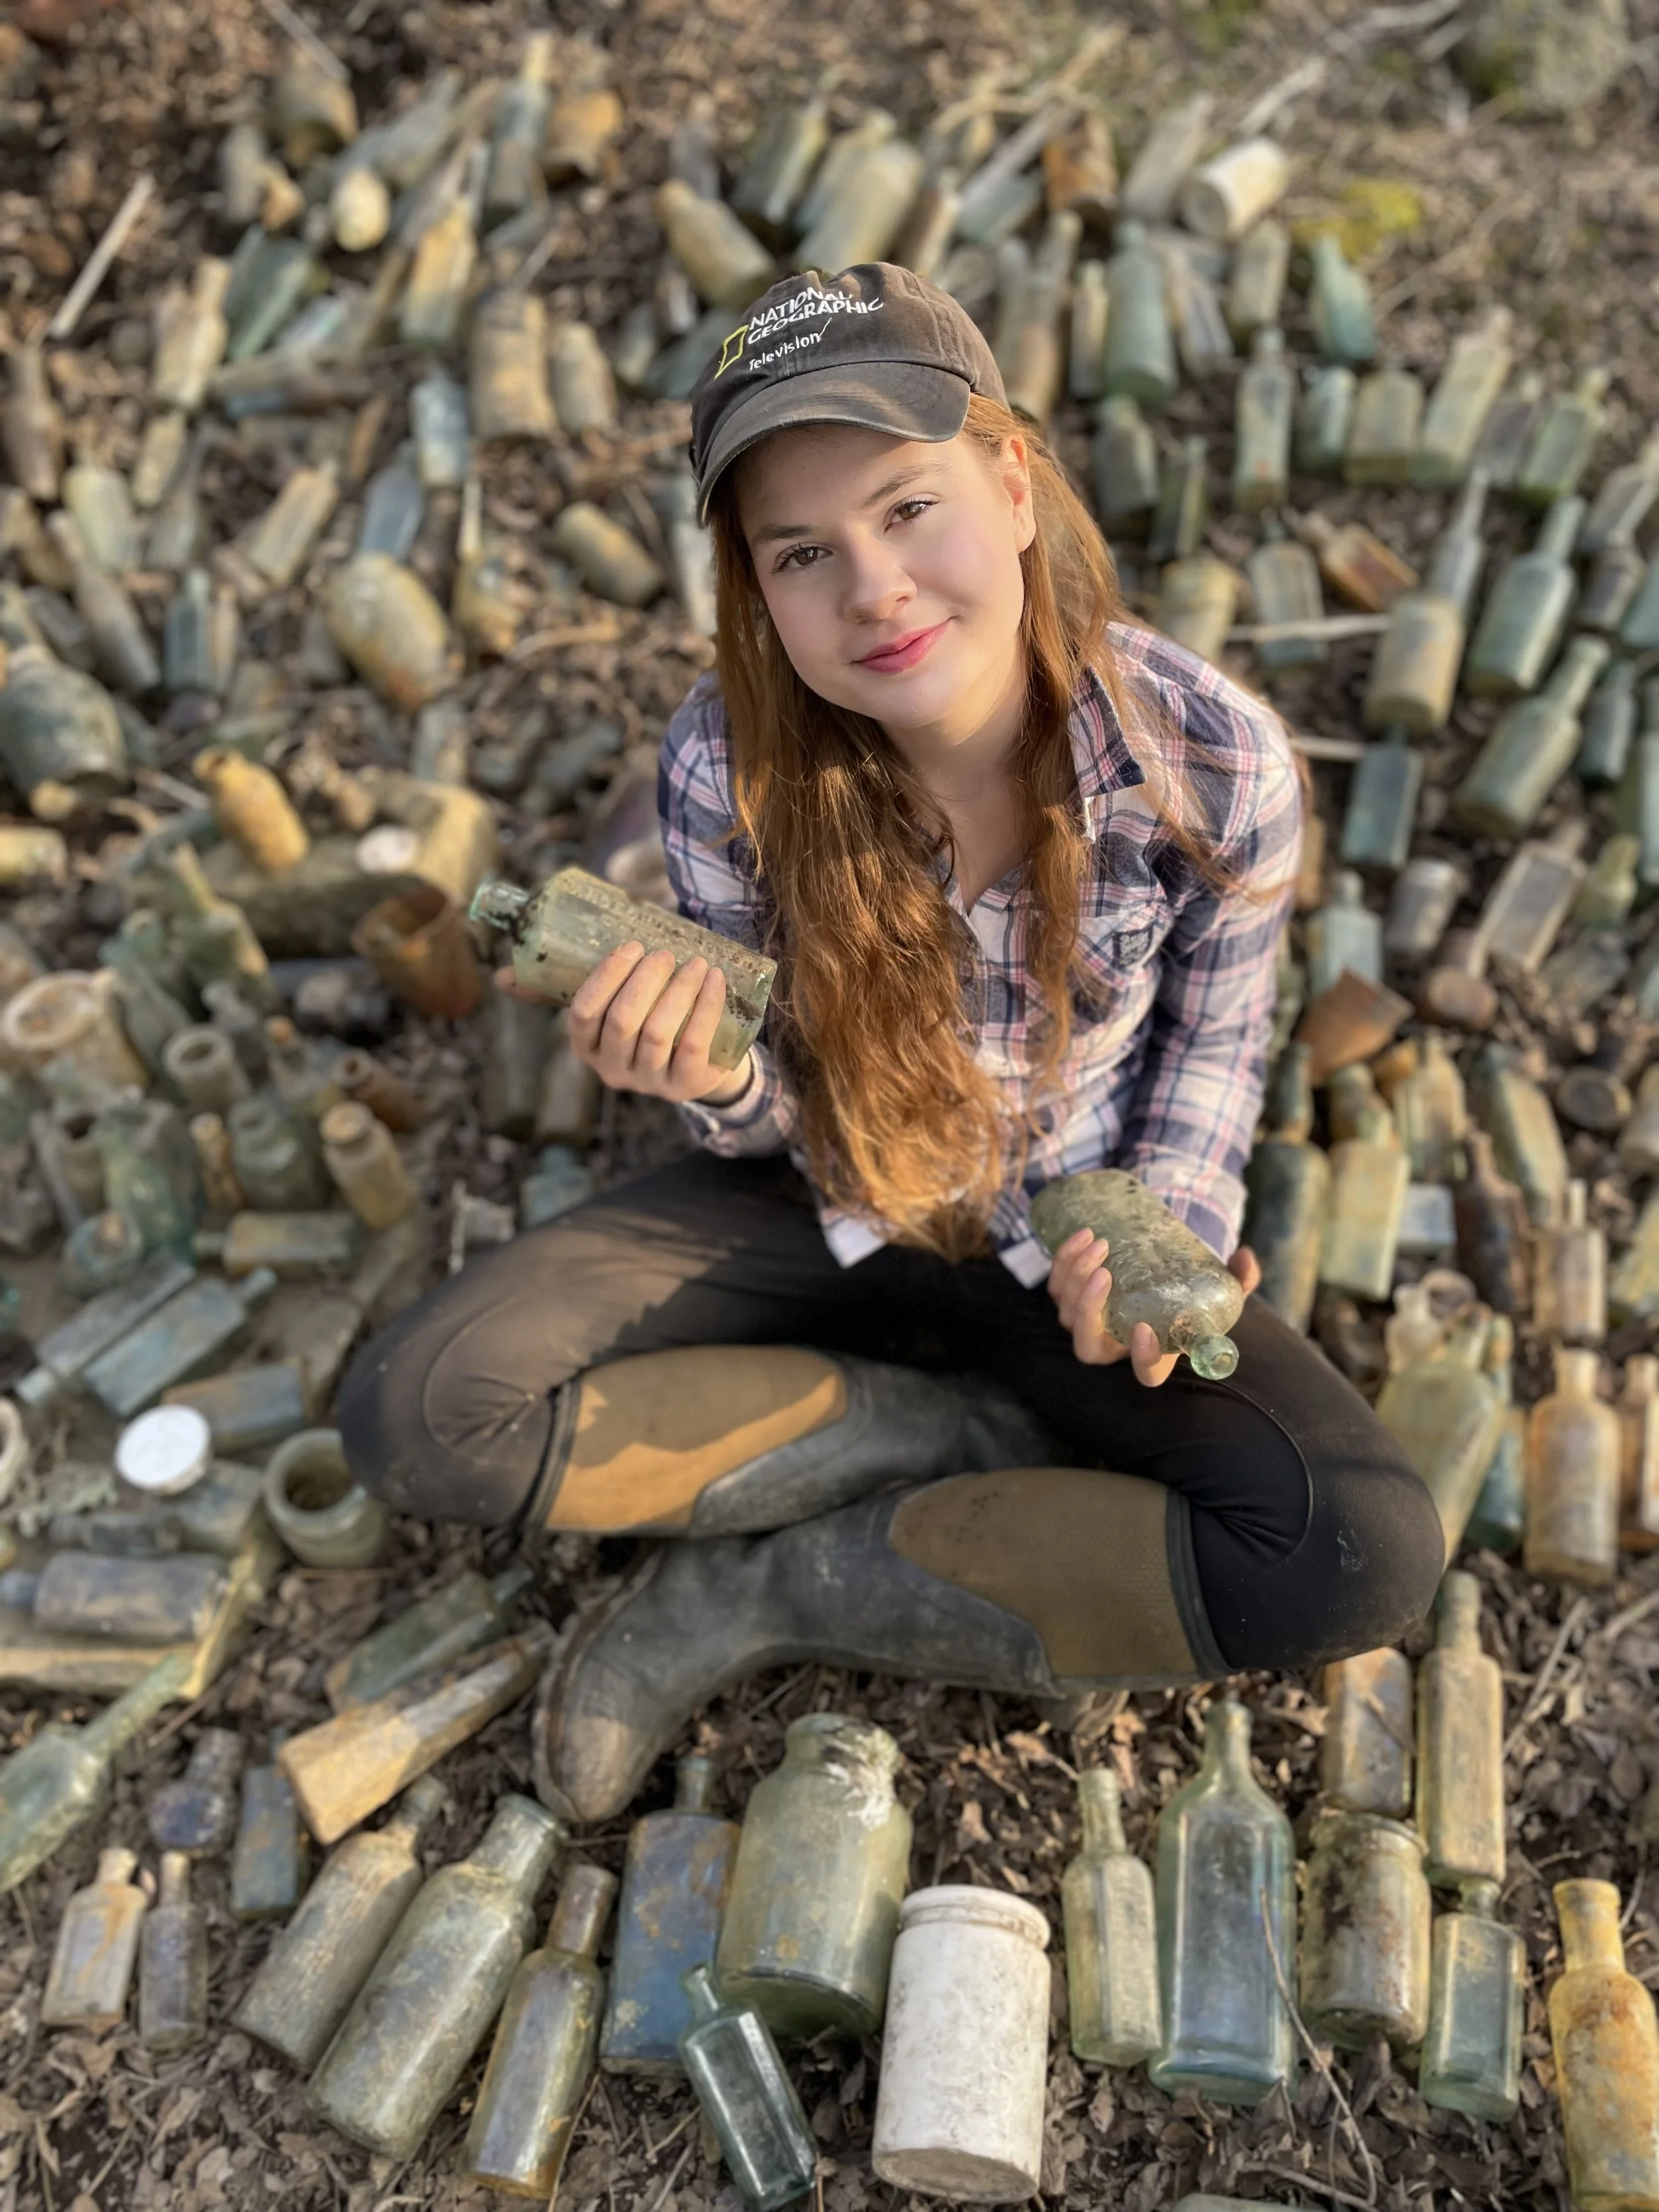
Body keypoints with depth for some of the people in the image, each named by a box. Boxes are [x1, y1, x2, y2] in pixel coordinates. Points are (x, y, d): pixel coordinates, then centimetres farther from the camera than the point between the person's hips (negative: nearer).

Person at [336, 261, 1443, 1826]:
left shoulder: (1215, 760, -22)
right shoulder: (724, 767, -21)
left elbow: (1214, 1035, -1)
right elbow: (773, 1125, -9)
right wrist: (718, 1083, -33)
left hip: (1069, 1235, 0)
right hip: (824, 1209, 1)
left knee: (1369, 1562, -25)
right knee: (415, 1415, -19)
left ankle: (765, 1588, -12)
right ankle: (986, 1435, -8)